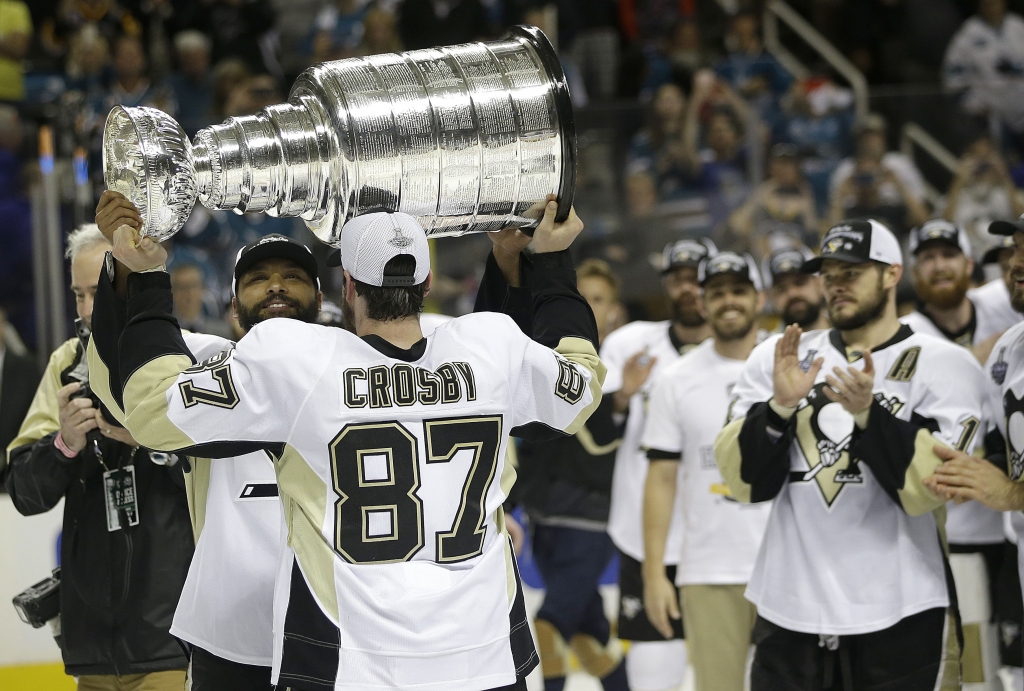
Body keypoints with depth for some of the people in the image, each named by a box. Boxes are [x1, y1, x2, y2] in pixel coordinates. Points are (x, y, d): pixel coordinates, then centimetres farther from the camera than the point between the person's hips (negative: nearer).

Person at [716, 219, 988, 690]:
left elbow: (926, 490, -12)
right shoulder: (778, 357, 8)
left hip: (901, 617, -3)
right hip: (788, 612, 3)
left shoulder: (942, 364, -1)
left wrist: (868, 413, -23)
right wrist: (780, 406, -14)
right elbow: (745, 484, 0)